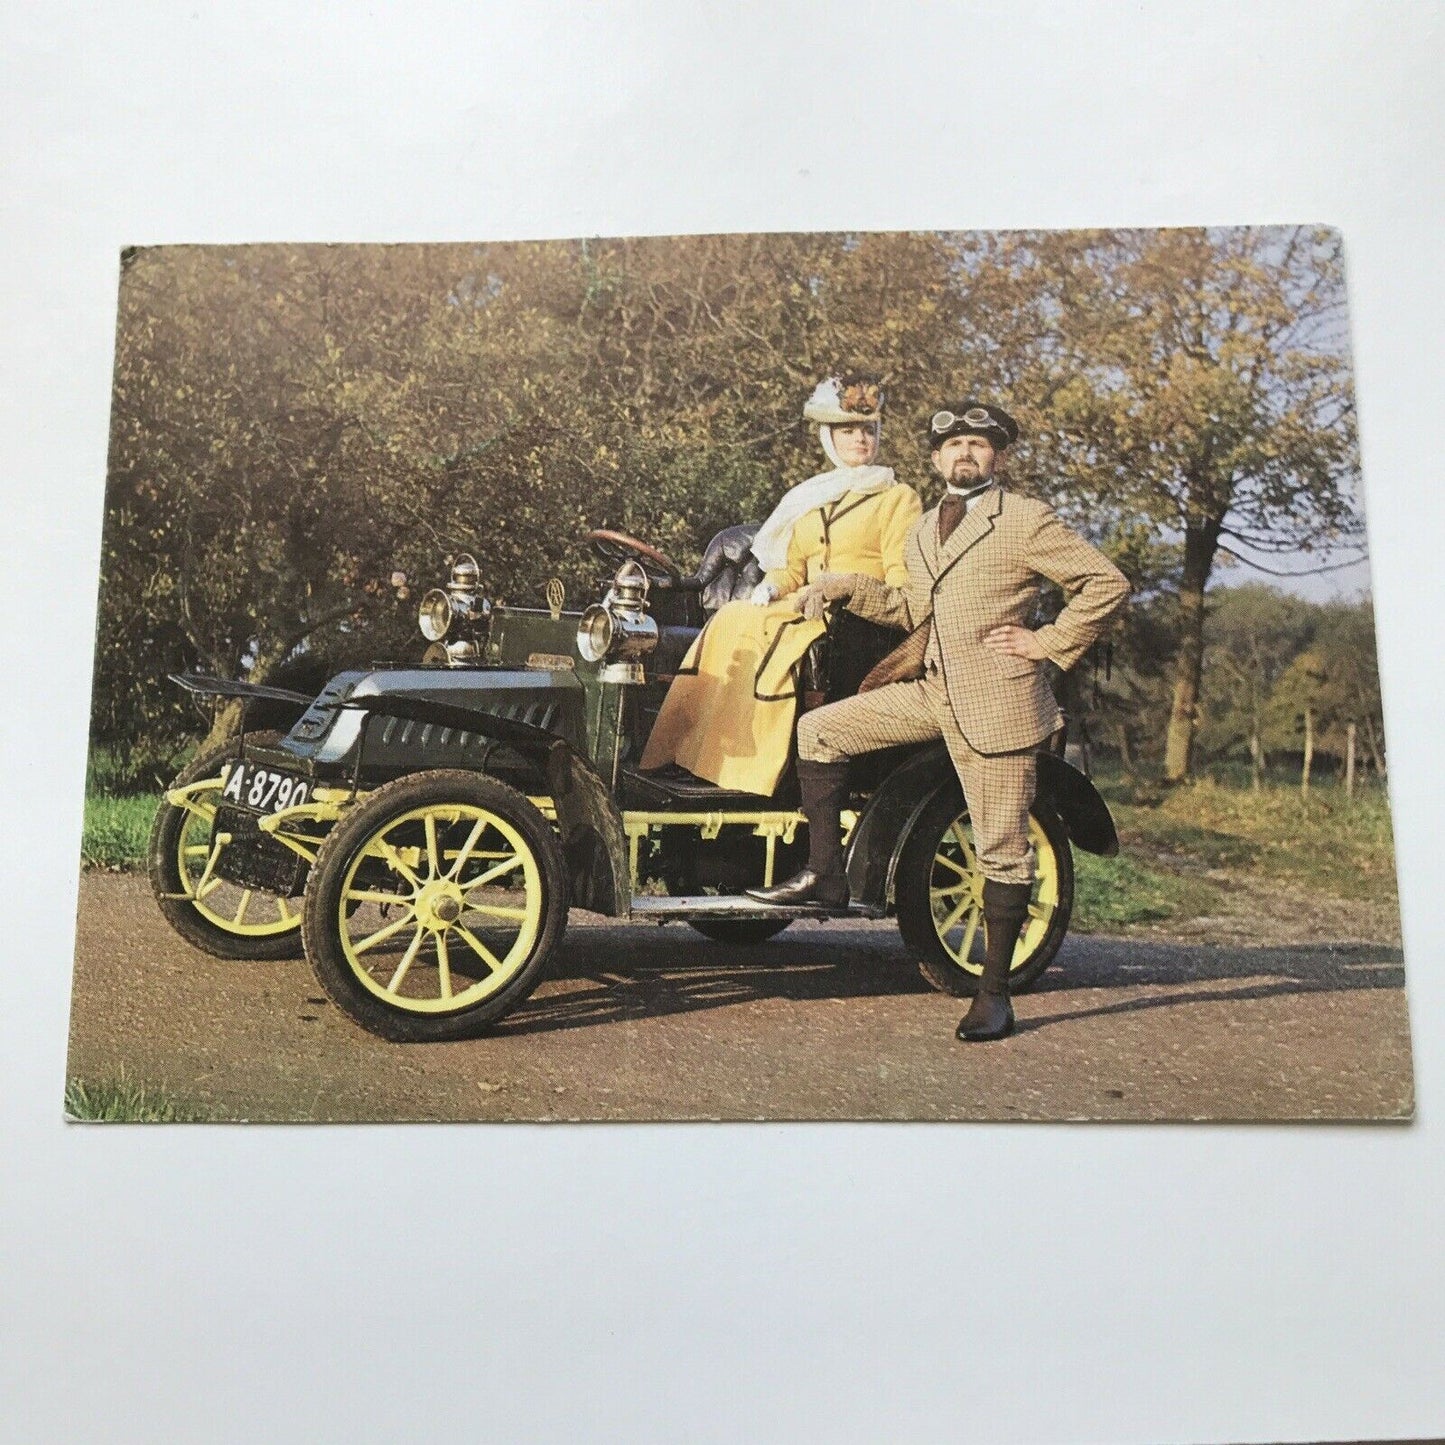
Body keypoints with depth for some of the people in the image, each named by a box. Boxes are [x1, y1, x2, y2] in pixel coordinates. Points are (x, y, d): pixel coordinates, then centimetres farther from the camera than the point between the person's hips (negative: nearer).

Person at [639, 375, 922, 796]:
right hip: (806, 611, 6)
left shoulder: (898, 497, 6)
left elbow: (902, 581, -4)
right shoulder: (808, 500, 24)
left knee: (765, 634, -31)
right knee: (731, 620, -22)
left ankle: (753, 776, -30)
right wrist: (769, 588, -3)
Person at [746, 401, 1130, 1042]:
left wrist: (1047, 643, -10)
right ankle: (825, 873, 9)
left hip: (996, 700, -7)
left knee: (1002, 848, -1)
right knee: (819, 729, 2)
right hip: (933, 691, 7)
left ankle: (994, 994, 9)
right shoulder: (921, 532, 17)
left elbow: (1108, 582, -6)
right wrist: (845, 587, 10)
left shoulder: (1024, 520, -5)